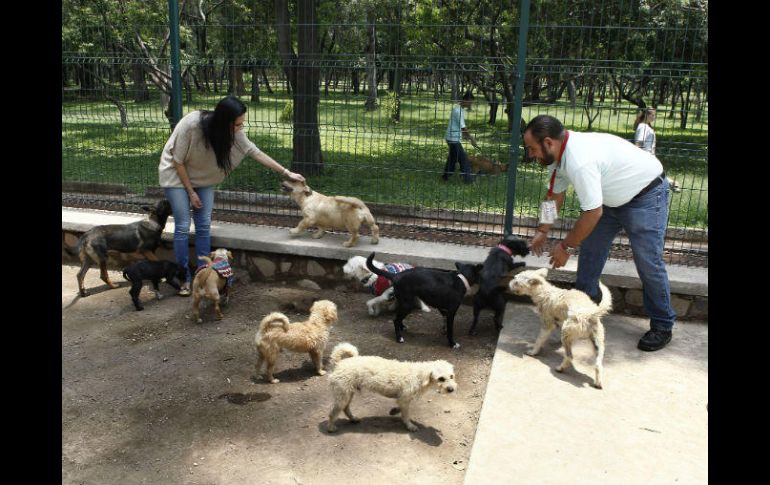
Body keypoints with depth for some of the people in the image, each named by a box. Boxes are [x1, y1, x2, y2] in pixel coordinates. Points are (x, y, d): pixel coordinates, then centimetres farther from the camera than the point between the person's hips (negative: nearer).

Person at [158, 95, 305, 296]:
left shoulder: (233, 131, -19)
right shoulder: (191, 124, -33)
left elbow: (255, 152, -10)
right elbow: (178, 161, -22)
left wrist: (286, 172, -10)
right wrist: (191, 192, -15)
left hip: (203, 177, 4)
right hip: (177, 174, -4)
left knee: (204, 226, 0)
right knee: (183, 227, -7)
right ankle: (184, 278, 5)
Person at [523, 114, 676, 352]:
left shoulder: (579, 160, -37)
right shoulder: (560, 152, -7)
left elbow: (593, 213, -32)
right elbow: (555, 194, 8)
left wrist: (565, 246, -21)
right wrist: (543, 231, 9)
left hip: (645, 195, -9)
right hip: (614, 197, 9)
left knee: (649, 263, -5)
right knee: (590, 248, 10)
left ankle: (662, 326, 9)